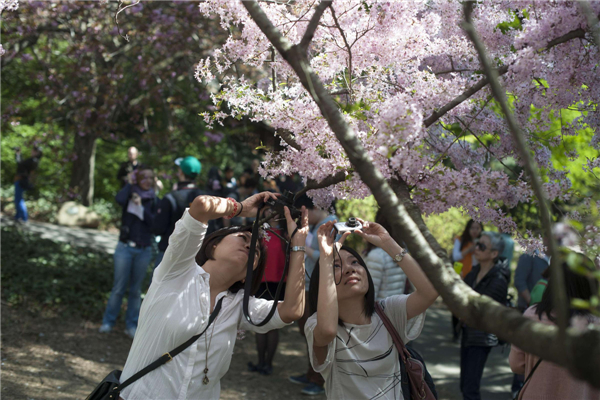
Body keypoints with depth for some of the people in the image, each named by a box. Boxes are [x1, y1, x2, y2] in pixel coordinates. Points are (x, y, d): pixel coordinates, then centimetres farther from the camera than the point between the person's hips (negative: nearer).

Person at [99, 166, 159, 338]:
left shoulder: (154, 200, 5)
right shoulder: (130, 193, 1)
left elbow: (154, 223, -8)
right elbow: (120, 199, -23)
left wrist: (141, 207, -15)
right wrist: (130, 183, -12)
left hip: (144, 250, 2)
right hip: (125, 247, -2)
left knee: (136, 289, 9)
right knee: (119, 287, 0)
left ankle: (132, 325, 17)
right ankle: (108, 321, 14)